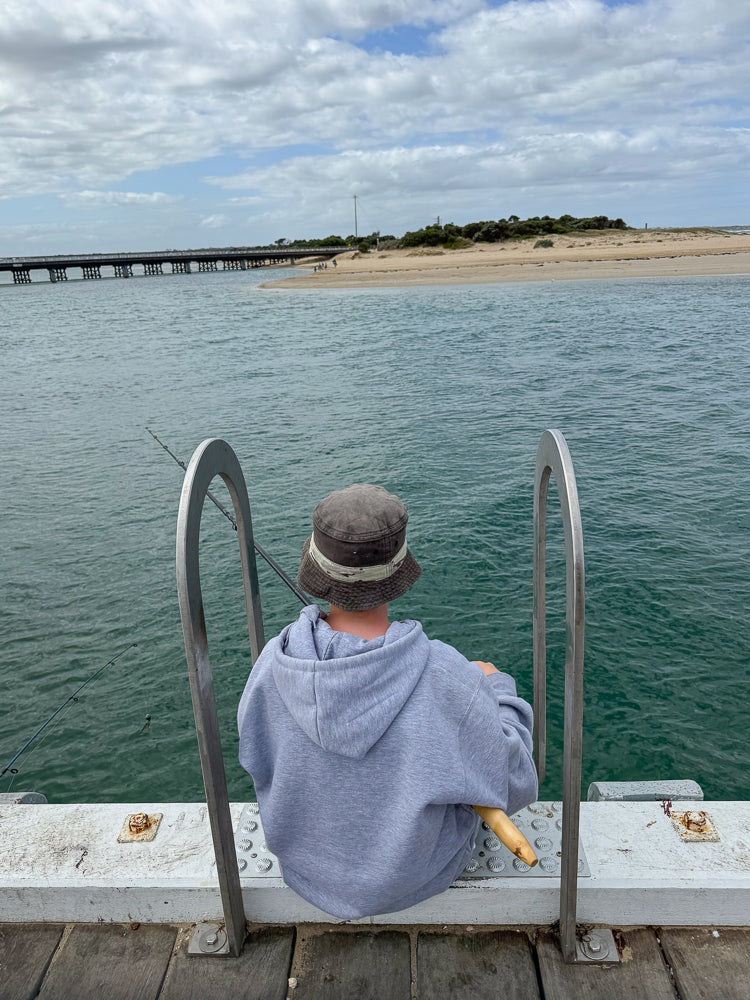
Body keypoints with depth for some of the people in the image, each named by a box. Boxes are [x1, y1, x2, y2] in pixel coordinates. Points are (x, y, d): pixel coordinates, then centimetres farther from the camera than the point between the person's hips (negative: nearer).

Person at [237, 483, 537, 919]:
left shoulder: (275, 665, -27)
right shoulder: (443, 675, -35)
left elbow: (258, 757, -7)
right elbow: (515, 785, -21)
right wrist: (497, 687, -7)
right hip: (417, 871, -2)